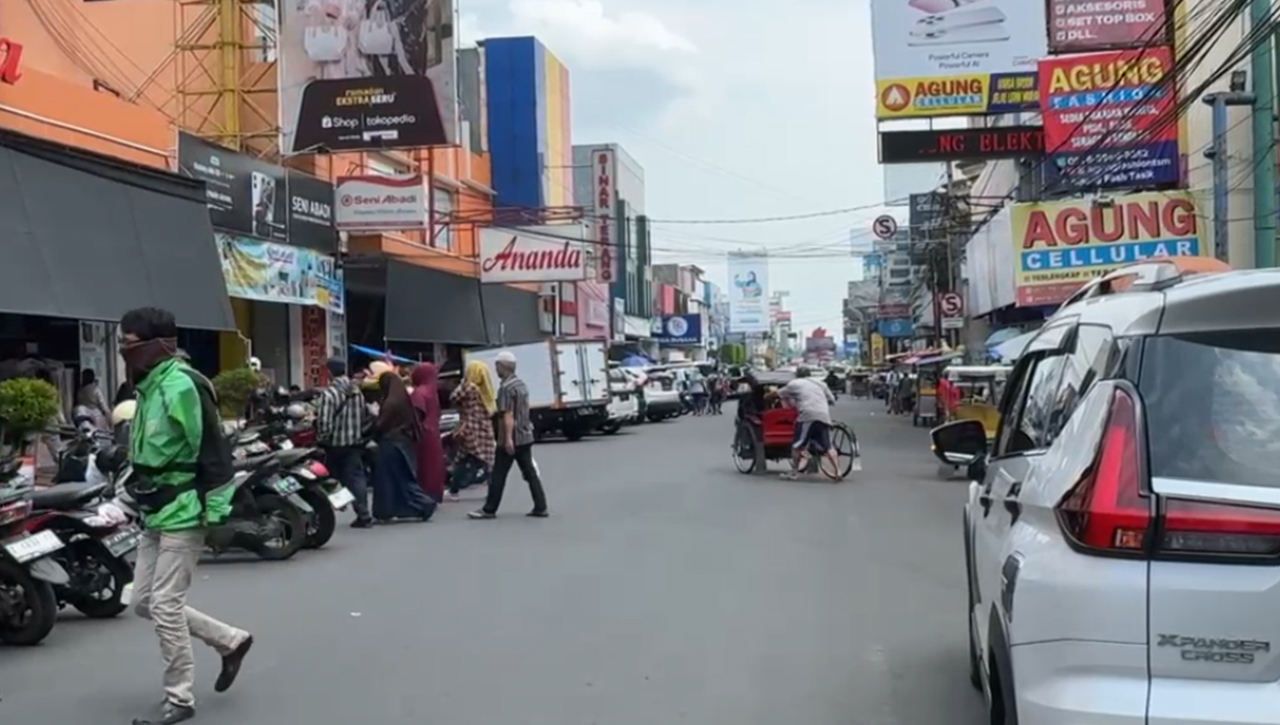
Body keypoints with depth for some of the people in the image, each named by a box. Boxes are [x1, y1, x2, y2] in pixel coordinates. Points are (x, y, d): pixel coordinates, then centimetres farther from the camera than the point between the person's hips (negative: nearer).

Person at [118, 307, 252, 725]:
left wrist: (217, 511, -18)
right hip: (157, 514, 10)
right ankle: (231, 641, 25)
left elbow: (214, 451, -19)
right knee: (144, 602, 12)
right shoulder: (150, 388, 12)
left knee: (165, 606, -7)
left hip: (183, 514, -10)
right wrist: (139, 492, 23)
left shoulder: (182, 385, -18)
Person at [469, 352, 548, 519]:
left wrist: (508, 439, -25)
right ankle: (540, 507, 5)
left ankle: (489, 510, 5)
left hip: (512, 438, -8)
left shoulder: (505, 387, -15)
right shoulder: (521, 384, 12)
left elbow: (508, 415, -22)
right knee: (530, 473, 8)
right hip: (526, 436, 8)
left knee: (498, 475, 0)